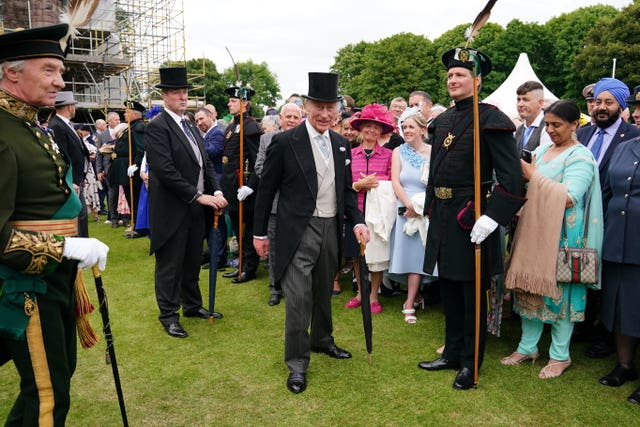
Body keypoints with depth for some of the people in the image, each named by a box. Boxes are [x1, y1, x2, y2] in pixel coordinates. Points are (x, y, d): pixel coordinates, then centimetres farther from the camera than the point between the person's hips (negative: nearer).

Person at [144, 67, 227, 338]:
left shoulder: (191, 127, 14)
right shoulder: (157, 127, -12)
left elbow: (205, 163, 13)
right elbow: (166, 171, -20)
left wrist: (216, 191, -3)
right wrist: (198, 195, -20)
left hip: (196, 208, 7)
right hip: (173, 210, -7)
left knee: (192, 262, 18)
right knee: (170, 265, 5)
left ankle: (192, 305, 33)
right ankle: (168, 315, 19)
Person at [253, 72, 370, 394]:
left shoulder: (341, 145, 7)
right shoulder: (285, 142, -9)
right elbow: (266, 190, -4)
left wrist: (357, 221, 0)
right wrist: (259, 233, -2)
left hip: (331, 229, 6)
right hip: (298, 231, -5)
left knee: (323, 292, 20)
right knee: (298, 298, -5)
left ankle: (322, 340, 42)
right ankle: (297, 363, 11)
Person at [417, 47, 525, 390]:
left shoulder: (491, 119, -10)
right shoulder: (442, 121, 12)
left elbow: (511, 175, -16)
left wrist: (492, 217, -23)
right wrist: (429, 211, 16)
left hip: (471, 217, -7)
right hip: (442, 216, 7)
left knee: (472, 294, 6)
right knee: (448, 290, 17)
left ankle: (470, 363, 22)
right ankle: (452, 353, 33)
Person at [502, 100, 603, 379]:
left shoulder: (580, 156, -9)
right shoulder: (542, 151, 12)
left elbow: (568, 198, -22)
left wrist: (533, 176, -19)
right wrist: (521, 173, -2)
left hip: (562, 236, -6)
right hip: (534, 230, 7)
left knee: (559, 291, 2)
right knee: (530, 288, 10)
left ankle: (560, 355, 18)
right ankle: (527, 347, 24)